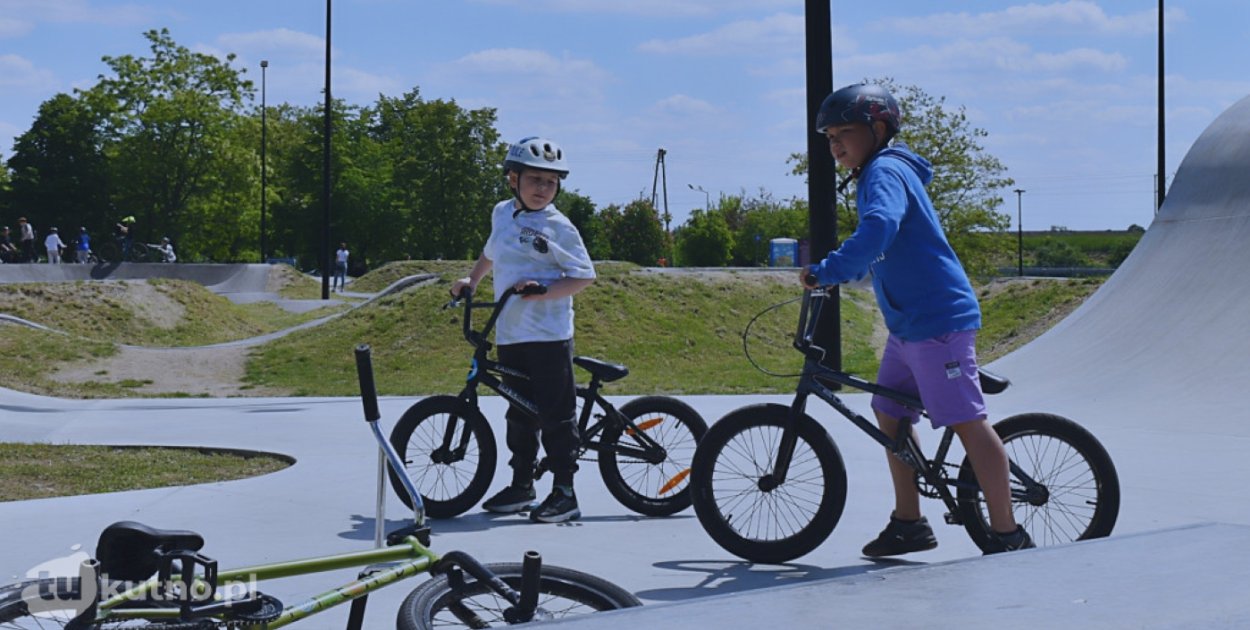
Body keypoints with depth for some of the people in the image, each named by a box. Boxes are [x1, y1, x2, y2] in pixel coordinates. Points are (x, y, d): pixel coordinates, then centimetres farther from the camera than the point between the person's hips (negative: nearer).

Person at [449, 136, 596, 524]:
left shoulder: (558, 226, -8)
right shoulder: (502, 214, 11)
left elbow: (584, 275, -11)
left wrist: (543, 290, -22)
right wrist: (470, 281, 28)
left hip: (549, 335, -6)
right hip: (510, 334, 6)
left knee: (556, 413, -5)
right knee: (519, 414, 14)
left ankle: (564, 493, 1)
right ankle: (521, 485, 25)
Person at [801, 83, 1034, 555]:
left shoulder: (884, 171, -13)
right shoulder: (876, 174, 19)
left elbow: (878, 229, -34)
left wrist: (826, 271, -37)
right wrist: (835, 273, 28)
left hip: (938, 319, -11)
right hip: (907, 322, 11)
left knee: (967, 422, -9)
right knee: (890, 415, 14)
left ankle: (1008, 535, -5)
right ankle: (908, 524, 22)